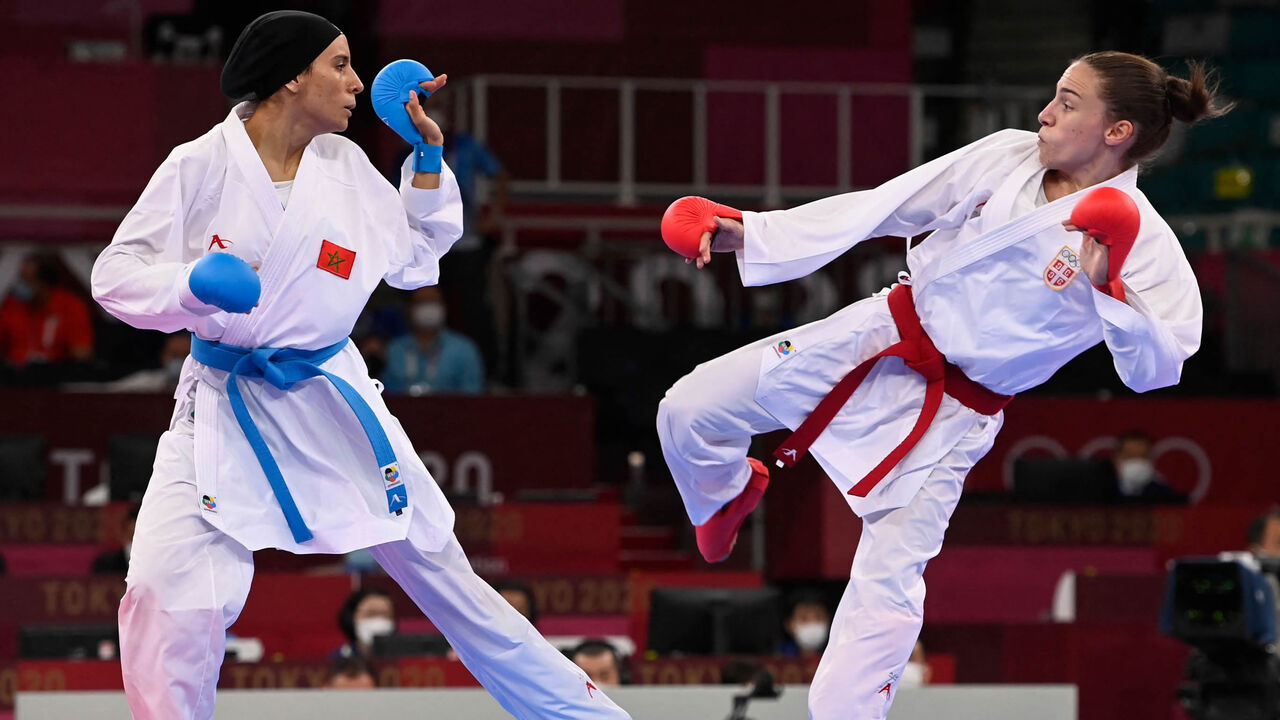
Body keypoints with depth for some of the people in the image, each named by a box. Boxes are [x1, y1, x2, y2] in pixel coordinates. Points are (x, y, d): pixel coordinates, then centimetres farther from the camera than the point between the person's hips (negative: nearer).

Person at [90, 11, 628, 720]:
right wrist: (194, 284, -28)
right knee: (166, 603, -19)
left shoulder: (345, 166, 3)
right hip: (223, 413, -3)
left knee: (445, 578, 9)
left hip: (331, 407, 3)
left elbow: (416, 260, 15)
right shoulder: (202, 166, -10)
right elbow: (116, 275, -9)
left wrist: (427, 154, 6)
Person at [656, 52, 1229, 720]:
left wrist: (1109, 290, -37)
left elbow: (1154, 369, -22)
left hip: (948, 420, -4)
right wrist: (746, 232, -4)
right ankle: (729, 492, 36)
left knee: (887, 588, -11)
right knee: (689, 411, 0)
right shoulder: (1006, 157, -4)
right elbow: (878, 210, 0)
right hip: (877, 339, 4)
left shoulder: (1141, 244, -15)